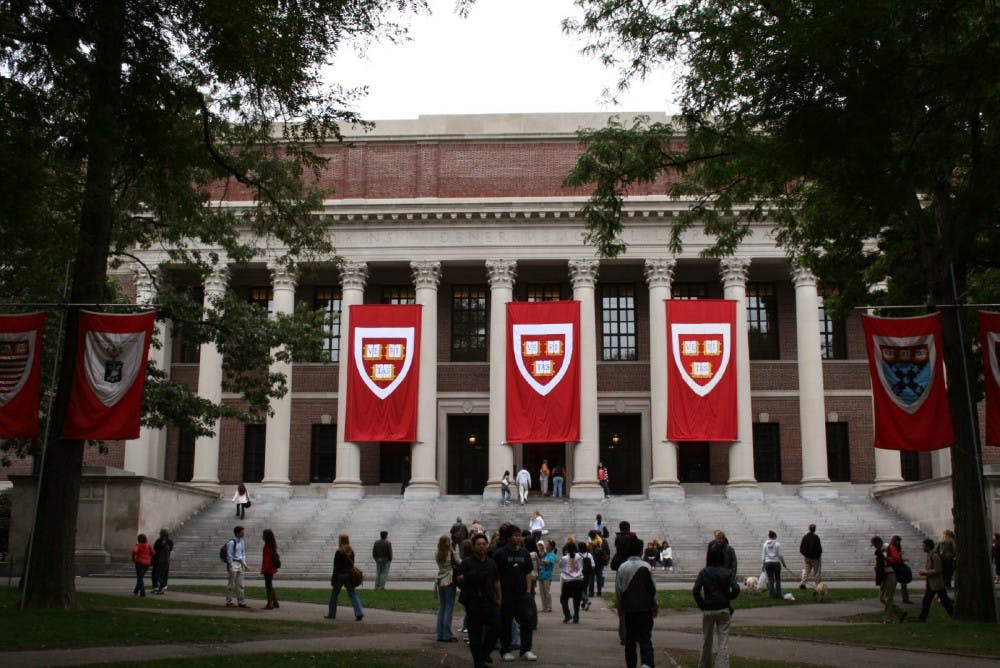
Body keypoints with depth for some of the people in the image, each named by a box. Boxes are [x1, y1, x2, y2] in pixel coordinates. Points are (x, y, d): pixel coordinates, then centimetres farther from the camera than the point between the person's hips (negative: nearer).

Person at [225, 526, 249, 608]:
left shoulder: (241, 542, 9)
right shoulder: (231, 542, -14)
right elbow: (229, 555, -14)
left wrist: (244, 563, 9)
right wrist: (231, 566, -14)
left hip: (240, 564, 7)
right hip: (233, 564, -7)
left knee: (240, 585, 9)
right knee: (231, 584, 2)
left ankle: (241, 602, 13)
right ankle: (229, 602, 12)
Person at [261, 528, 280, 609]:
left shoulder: (268, 546, -18)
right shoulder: (273, 545, 11)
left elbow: (267, 558, -20)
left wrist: (264, 569, -18)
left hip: (268, 569, -10)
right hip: (272, 568, 10)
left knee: (268, 586, -4)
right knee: (270, 586, 16)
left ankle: (269, 604, 0)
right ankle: (275, 603, 21)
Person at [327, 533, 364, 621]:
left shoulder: (338, 552, -13)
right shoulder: (351, 551, 5)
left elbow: (336, 567, -13)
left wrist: (333, 579, -8)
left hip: (340, 575, -5)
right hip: (349, 575, 5)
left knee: (334, 595, 11)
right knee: (352, 594, 4)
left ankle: (331, 614, 20)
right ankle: (359, 613, -10)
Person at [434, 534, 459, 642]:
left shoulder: (437, 555, 6)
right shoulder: (451, 553, -11)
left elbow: (441, 566, 9)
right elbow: (459, 564, -6)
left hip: (440, 581, 6)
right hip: (449, 581, -6)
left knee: (441, 608, 11)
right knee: (449, 608, -2)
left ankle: (440, 634, 11)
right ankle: (447, 635, -2)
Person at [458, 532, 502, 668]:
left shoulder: (491, 563, 15)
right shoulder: (467, 562, 1)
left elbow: (496, 582, 18)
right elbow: (460, 580, -5)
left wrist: (498, 598, 11)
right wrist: (469, 576, -23)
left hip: (489, 601, 4)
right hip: (473, 602, -4)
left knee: (496, 627, -4)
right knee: (475, 632, -1)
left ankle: (485, 652, 18)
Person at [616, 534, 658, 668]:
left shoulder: (622, 568, -1)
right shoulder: (646, 567, -7)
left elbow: (618, 591, 1)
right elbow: (653, 589, -3)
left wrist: (619, 609, 11)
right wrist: (655, 607, 9)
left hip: (628, 609, 2)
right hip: (645, 608, -2)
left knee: (630, 640, 11)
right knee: (645, 638, -3)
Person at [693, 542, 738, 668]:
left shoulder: (704, 572, -5)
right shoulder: (728, 572, -3)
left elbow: (695, 590, -15)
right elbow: (736, 588, -16)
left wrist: (701, 604, -3)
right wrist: (728, 598, 2)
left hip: (708, 610, 0)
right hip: (724, 609, 0)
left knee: (706, 640, 16)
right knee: (723, 640, 3)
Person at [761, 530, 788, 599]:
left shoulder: (765, 544, 4)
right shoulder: (777, 544, -3)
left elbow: (763, 555, 4)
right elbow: (780, 555, -4)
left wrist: (763, 565, 10)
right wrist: (784, 563, 7)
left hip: (768, 563, 2)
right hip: (776, 562, -2)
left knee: (770, 580, 4)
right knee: (777, 579, 9)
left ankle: (773, 595, 0)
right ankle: (778, 594, 5)